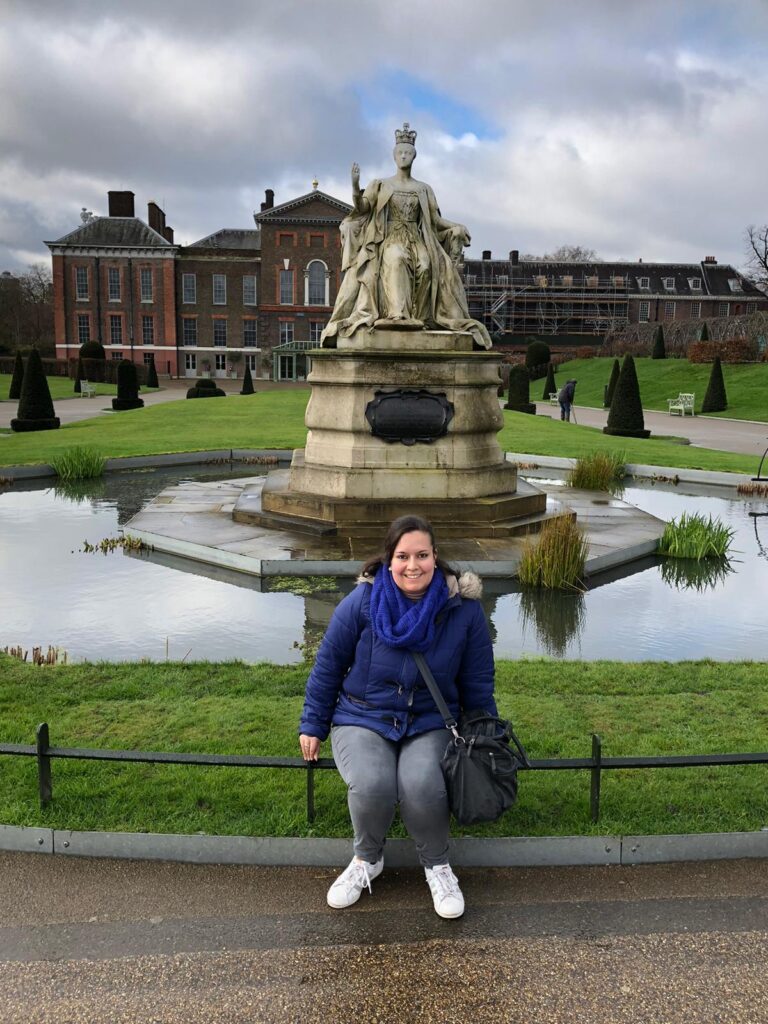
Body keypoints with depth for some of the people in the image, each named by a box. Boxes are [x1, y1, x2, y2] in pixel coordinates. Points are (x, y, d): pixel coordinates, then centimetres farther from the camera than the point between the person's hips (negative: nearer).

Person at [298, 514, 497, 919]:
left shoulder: (463, 608, -9)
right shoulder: (362, 602, -12)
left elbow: (477, 685, 4)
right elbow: (328, 666, 1)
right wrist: (313, 725, 6)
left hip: (430, 724, 0)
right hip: (363, 720, 0)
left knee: (422, 785, -31)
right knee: (371, 785, -31)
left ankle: (436, 864, 1)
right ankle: (367, 858, 4)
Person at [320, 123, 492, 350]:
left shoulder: (423, 189, 19)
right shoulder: (380, 184, 14)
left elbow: (435, 219, 16)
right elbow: (362, 208, 1)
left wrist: (456, 226, -1)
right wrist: (355, 186, -16)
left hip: (417, 239, 2)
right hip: (389, 238, -2)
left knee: (427, 265, -32)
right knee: (396, 258, -38)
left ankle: (421, 316, -31)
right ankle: (398, 314, -45)